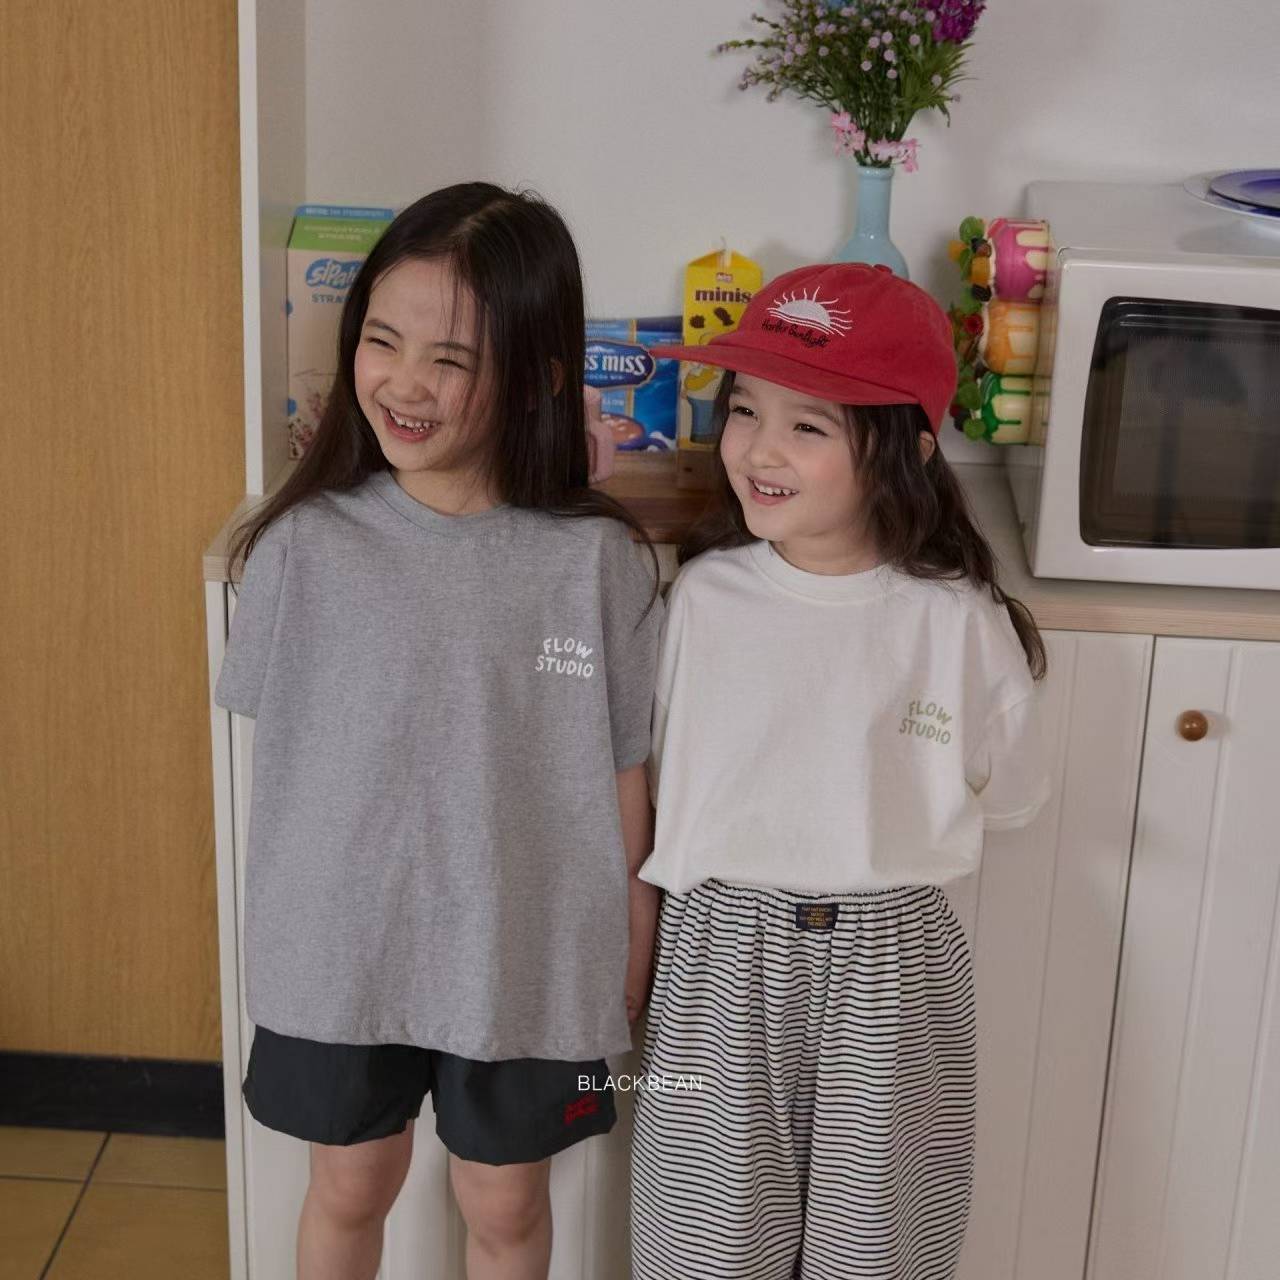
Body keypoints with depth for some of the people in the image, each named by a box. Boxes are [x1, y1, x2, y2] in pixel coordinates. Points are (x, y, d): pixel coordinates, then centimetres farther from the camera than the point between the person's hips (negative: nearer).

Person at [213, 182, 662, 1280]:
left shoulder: (599, 560, -14)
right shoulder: (311, 543, -13)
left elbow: (621, 770, -5)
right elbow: (278, 749, -2)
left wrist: (634, 946, 2)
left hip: (527, 961, 0)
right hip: (344, 948, 1)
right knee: (350, 1189, 22)